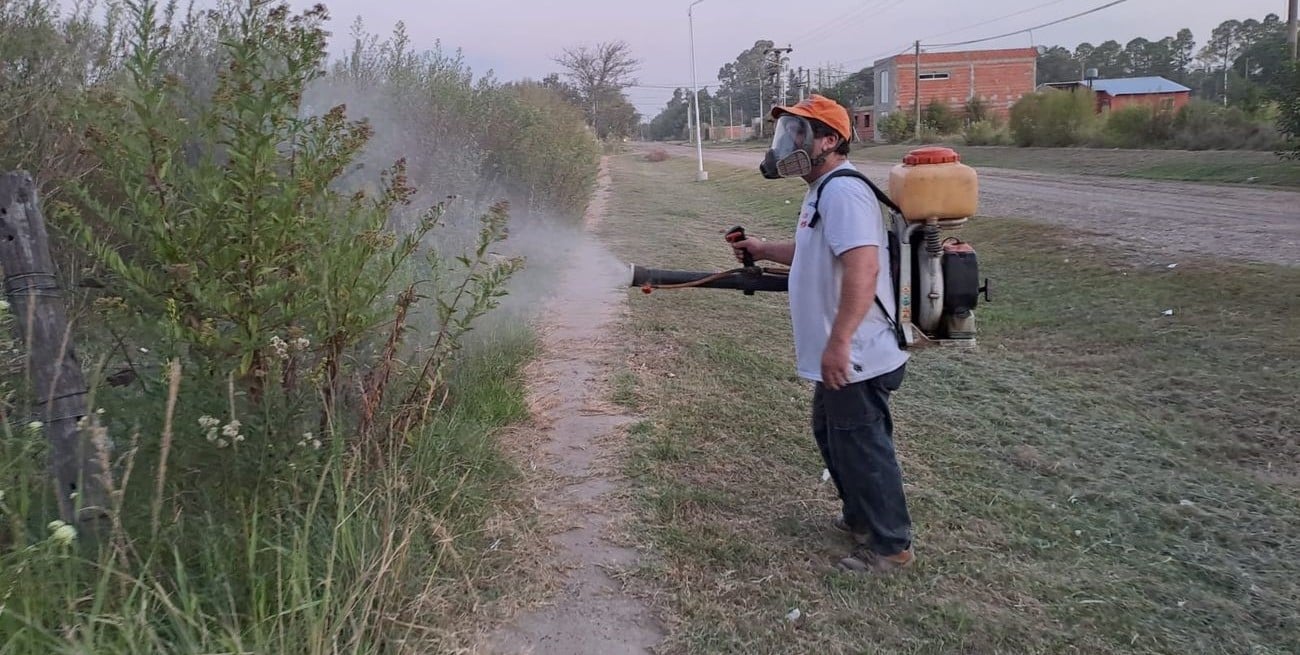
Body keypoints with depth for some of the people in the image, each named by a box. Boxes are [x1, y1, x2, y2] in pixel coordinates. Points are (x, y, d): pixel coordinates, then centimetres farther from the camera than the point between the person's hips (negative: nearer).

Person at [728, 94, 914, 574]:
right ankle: (861, 516, 43)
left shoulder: (842, 192, -22)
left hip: (855, 358, -11)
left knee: (861, 447, 2)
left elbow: (863, 268, -33)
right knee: (832, 435, 24)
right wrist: (765, 250, 24)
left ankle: (890, 545, 19)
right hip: (838, 355, 11)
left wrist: (838, 343, -35)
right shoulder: (824, 191, 13)